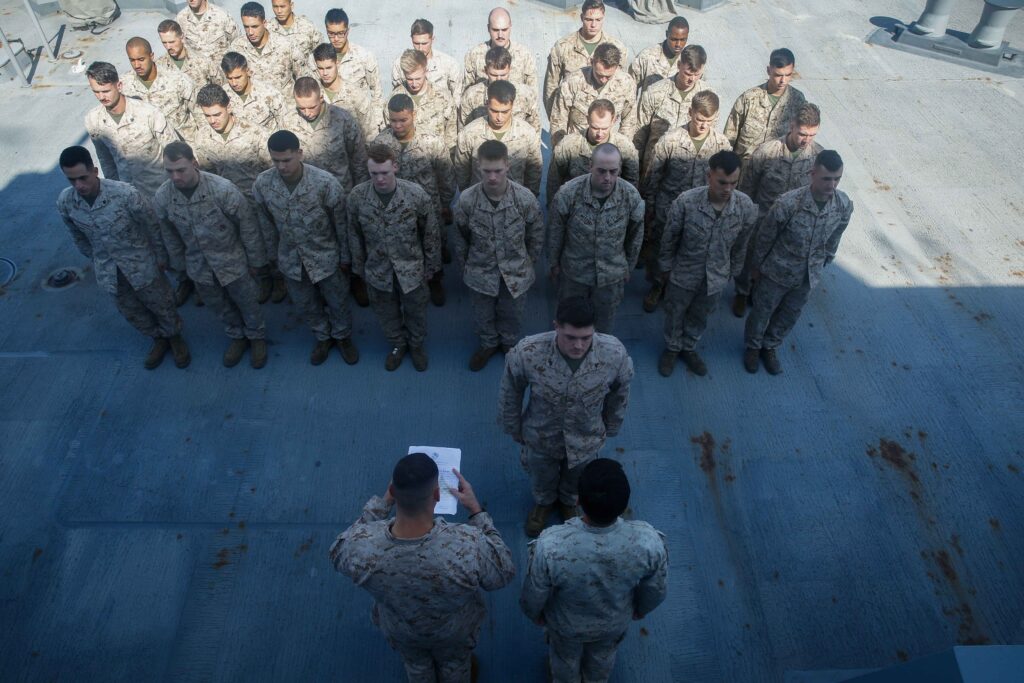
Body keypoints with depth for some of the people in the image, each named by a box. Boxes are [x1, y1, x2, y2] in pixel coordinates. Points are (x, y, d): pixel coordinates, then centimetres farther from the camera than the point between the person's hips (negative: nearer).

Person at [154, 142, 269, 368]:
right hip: (199, 265, 3)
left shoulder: (222, 189, -27)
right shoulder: (162, 197, -15)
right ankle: (237, 336, 48)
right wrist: (180, 262, 13)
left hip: (232, 260, -3)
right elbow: (169, 233, 3)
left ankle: (257, 337, 42)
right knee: (220, 306, 22)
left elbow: (248, 224, -16)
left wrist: (256, 259, -9)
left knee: (246, 302, 16)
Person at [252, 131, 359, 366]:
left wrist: (345, 257, -4)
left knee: (337, 302, 17)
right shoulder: (262, 184, -15)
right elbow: (266, 224, 1)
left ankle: (343, 337, 45)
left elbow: (341, 223, -12)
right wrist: (272, 255, 10)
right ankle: (322, 338, 47)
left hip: (326, 257, -2)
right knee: (307, 305, 21)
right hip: (291, 259, 3)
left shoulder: (326, 182, -25)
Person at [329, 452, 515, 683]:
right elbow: (504, 573, -21)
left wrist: (382, 503, -11)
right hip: (454, 629, -1)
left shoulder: (359, 545, -38)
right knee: (455, 663, 35)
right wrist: (476, 510, -19)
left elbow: (337, 553, -12)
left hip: (399, 630, 1)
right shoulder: (469, 546, -45)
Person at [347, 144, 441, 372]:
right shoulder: (357, 196, -17)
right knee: (386, 312, 23)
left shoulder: (416, 194, -22)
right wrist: (360, 267, 6)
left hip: (411, 268, -1)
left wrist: (431, 266, -1)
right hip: (377, 269, 2)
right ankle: (397, 344, 50)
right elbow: (355, 234, -1)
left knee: (415, 311, 20)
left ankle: (416, 344, 49)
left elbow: (431, 233, -8)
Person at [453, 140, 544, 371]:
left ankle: (510, 344, 53)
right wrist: (465, 264, 7)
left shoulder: (525, 198, -23)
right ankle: (488, 344, 52)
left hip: (515, 271, 0)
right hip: (481, 271, 0)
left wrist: (528, 262, 5)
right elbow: (461, 236, -3)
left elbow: (536, 234, -5)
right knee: (483, 314, 22)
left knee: (512, 313, 23)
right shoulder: (466, 200, -22)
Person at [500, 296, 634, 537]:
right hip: (541, 437, -1)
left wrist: (610, 428, 6)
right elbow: (511, 392, -14)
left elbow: (619, 393, -9)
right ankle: (543, 502, 67)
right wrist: (514, 429, 0)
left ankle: (568, 502, 69)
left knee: (575, 481, 33)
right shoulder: (527, 353, -36)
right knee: (542, 480, 31)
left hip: (586, 440, 1)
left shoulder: (615, 354, -32)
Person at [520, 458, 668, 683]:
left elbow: (533, 596, -22)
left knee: (565, 657, 34)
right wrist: (641, 609, 7)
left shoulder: (550, 546, -42)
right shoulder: (649, 541, -37)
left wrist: (534, 614, 2)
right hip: (615, 622, 2)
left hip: (566, 624, -1)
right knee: (603, 655, 36)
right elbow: (657, 591, -15)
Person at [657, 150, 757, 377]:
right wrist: (664, 268, -1)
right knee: (674, 315, 21)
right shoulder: (685, 202, -28)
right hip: (683, 273, -2)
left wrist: (733, 271, 10)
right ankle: (672, 348, 49)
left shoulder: (746, 207, -21)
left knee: (699, 317, 25)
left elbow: (741, 245, -2)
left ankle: (689, 348, 52)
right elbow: (669, 239, -12)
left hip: (716, 277, 2)